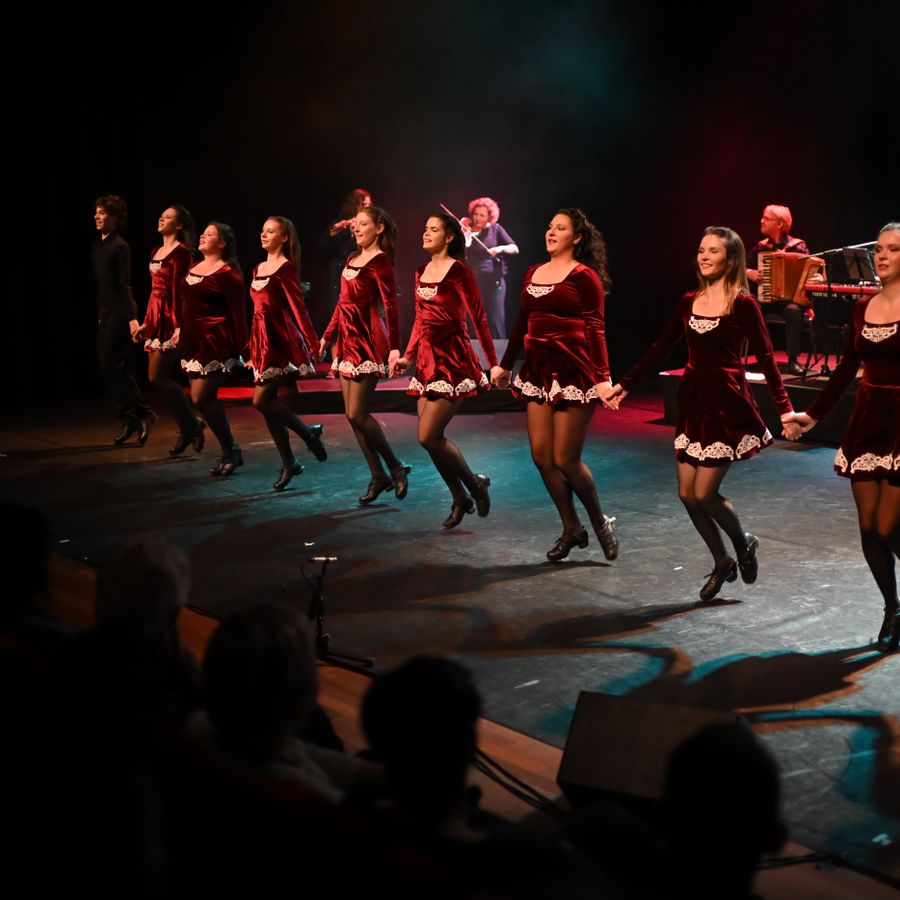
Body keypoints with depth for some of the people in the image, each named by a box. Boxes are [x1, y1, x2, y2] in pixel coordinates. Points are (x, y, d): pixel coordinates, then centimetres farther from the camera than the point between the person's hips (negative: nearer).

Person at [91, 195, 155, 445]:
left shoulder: (120, 246, -10)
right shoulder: (99, 247, 13)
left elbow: (125, 284, -17)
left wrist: (132, 317, -22)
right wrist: (100, 315, 17)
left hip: (119, 313, -9)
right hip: (105, 313, 9)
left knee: (113, 368, -11)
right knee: (115, 369, 7)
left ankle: (141, 414, -3)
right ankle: (130, 419, 11)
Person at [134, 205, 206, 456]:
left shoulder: (181, 252, -10)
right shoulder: (157, 252, 16)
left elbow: (179, 291, -17)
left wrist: (179, 326, -22)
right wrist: (146, 323, 19)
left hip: (171, 318, -9)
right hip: (156, 317, 9)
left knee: (158, 377, -11)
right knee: (161, 378, 7)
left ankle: (190, 425, 3)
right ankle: (188, 427, 15)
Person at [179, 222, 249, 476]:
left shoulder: (227, 273, -10)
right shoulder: (194, 268, 13)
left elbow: (238, 312, -13)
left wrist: (241, 348, -16)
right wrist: (181, 332, 16)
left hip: (216, 342, -9)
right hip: (194, 342, 9)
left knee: (201, 398, -11)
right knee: (205, 400, 9)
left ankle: (230, 451, 5)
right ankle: (229, 453, 20)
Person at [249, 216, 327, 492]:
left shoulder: (286, 269, -9)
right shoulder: (258, 269, 15)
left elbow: (298, 307, -15)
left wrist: (313, 342, -19)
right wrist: (251, 347, 20)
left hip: (282, 342, -8)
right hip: (262, 341, 8)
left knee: (262, 400, -12)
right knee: (267, 403, 6)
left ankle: (309, 433, 6)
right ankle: (288, 463, 15)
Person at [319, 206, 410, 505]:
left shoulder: (379, 262, -10)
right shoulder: (352, 259, 15)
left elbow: (390, 306, -17)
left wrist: (395, 347, -23)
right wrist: (327, 335, 20)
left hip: (367, 339, -9)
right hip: (347, 338, 9)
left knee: (357, 414, -10)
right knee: (352, 415, 6)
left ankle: (396, 469, 6)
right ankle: (378, 477, 13)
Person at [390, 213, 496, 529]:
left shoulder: (457, 271, -11)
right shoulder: (422, 271, 12)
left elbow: (478, 317, -12)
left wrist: (494, 364, -12)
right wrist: (407, 356, 13)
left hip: (453, 360, -8)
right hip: (427, 359, 8)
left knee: (428, 436, -12)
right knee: (432, 437, 7)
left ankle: (475, 484, 9)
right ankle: (460, 499, 23)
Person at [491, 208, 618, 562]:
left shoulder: (584, 276, -7)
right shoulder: (534, 273, 13)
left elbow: (595, 329, -12)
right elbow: (522, 324, 19)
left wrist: (603, 378, -20)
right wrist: (504, 365, 23)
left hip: (573, 371, -7)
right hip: (538, 370, 7)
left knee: (566, 459, -5)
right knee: (541, 456, 5)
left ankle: (600, 522, 18)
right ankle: (572, 529, 21)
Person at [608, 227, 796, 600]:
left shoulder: (742, 304, -9)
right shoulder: (689, 301, 7)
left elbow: (765, 358, -11)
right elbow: (660, 349, 13)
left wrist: (784, 408, -19)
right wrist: (624, 384, 12)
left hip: (727, 405, -6)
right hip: (693, 402, 6)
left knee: (705, 493, -7)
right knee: (687, 493, 6)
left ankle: (744, 544, 23)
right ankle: (722, 562, 25)